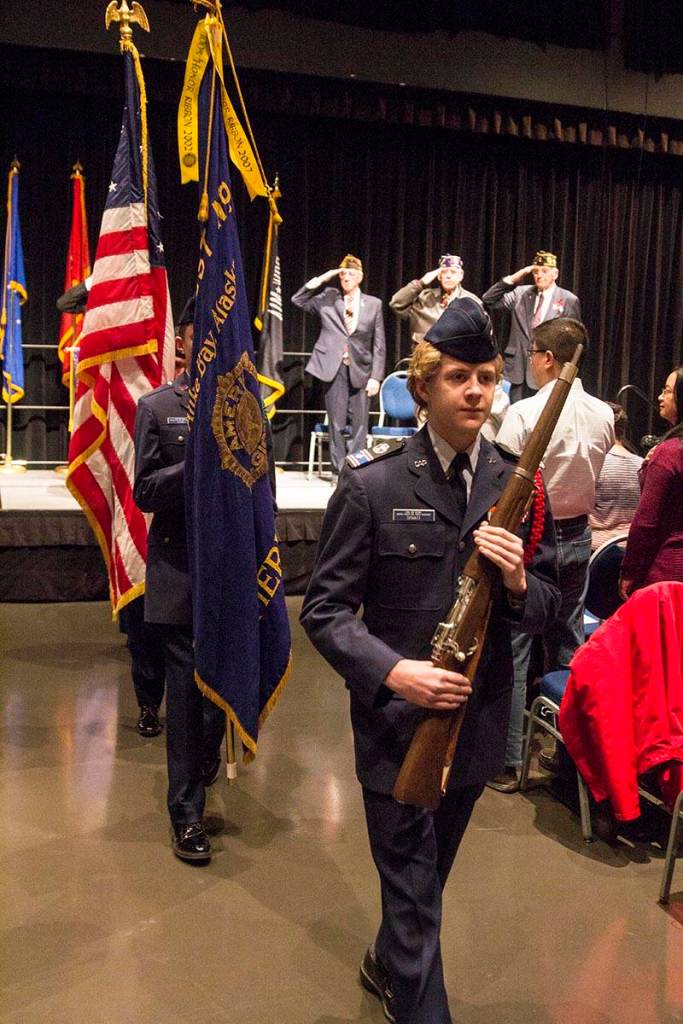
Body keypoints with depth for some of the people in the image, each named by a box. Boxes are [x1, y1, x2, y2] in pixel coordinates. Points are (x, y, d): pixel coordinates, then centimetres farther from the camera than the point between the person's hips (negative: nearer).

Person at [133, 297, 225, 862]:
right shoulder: (157, 407, 1)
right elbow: (146, 493, -4)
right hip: (180, 568, -2)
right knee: (187, 688, 1)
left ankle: (206, 753, 45)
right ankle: (186, 811, 14)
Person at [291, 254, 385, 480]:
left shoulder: (373, 304, 7)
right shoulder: (328, 298, 9)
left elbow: (379, 344, 5)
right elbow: (298, 300, 4)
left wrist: (376, 377, -3)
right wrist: (320, 280, -3)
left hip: (361, 370, 0)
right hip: (334, 368, 0)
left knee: (359, 423, 0)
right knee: (337, 423, 3)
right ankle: (338, 470, 10)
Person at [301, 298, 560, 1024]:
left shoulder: (517, 484, -1)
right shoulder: (371, 484, -12)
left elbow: (547, 607, 4)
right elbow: (324, 609, -11)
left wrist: (518, 582, -19)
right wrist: (393, 672, -26)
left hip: (479, 718, 5)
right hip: (397, 718, -4)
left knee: (426, 877, 25)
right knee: (413, 892, 5)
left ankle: (387, 964, 53)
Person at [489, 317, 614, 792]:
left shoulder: (524, 413, -18)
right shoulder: (604, 415, 0)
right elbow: (595, 480, 10)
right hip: (578, 538, 6)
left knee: (512, 650, 3)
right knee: (569, 646, 18)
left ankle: (508, 763, 10)